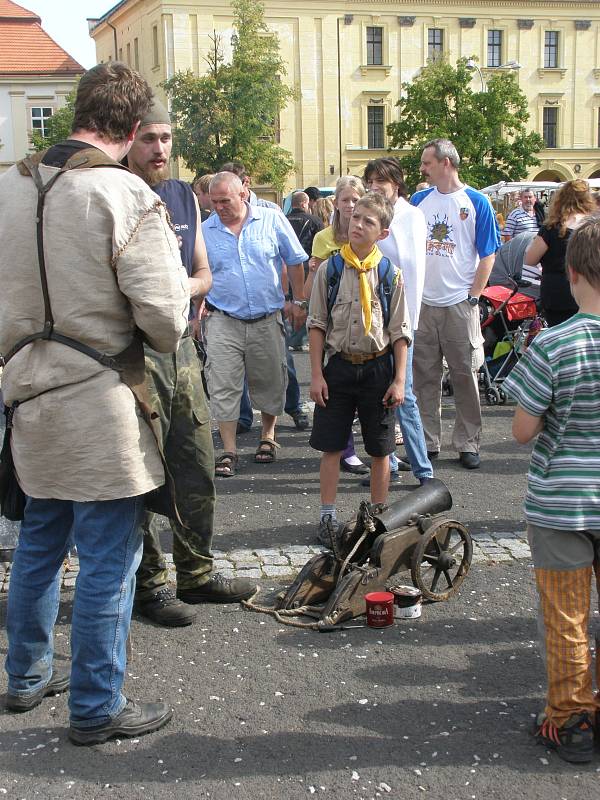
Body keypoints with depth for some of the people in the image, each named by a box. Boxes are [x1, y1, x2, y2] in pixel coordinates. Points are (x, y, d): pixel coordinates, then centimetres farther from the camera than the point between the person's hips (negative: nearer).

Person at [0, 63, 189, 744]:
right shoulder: (127, 197, -15)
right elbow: (164, 316, -17)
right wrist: (167, 342, 4)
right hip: (100, 405, -7)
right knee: (109, 560, 5)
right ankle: (95, 708, 17)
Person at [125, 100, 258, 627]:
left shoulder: (185, 198, 13)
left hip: (181, 346, 7)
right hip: (133, 351, -7)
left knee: (198, 467, 12)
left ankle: (197, 573, 27)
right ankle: (150, 584, 14)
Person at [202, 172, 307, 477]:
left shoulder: (272, 219, -1)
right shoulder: (205, 231, 1)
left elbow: (294, 262, 6)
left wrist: (299, 302, 6)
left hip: (267, 319, 0)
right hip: (223, 321, 0)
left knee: (269, 383, 11)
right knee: (223, 386, -6)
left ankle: (268, 437, 31)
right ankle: (229, 450, 3)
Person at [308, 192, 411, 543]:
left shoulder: (390, 274, -2)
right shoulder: (330, 269, 0)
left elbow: (400, 331, 0)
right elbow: (317, 324, 2)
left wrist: (399, 380, -4)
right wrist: (316, 374, -3)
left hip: (378, 366, 0)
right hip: (338, 365, 0)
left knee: (380, 449, 8)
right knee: (331, 446, 5)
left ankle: (378, 515, 23)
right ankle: (328, 516, 17)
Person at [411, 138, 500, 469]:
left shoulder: (476, 202, -1)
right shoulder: (418, 200, 9)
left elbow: (487, 255, 0)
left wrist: (473, 295, -7)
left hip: (459, 305, -3)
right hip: (422, 303, 3)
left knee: (465, 375, 3)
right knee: (424, 376, 7)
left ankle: (468, 443, 13)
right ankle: (428, 442, 16)